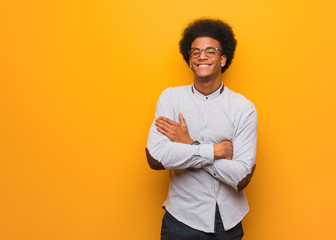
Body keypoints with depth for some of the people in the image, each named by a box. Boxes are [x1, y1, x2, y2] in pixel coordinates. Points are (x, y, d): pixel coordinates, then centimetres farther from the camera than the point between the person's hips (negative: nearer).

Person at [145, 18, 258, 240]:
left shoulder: (244, 108, -8)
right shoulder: (171, 97, -5)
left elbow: (242, 177, -15)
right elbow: (155, 157, -18)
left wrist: (189, 145, -17)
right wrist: (217, 150, -18)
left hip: (227, 221, 0)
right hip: (181, 218, 0)